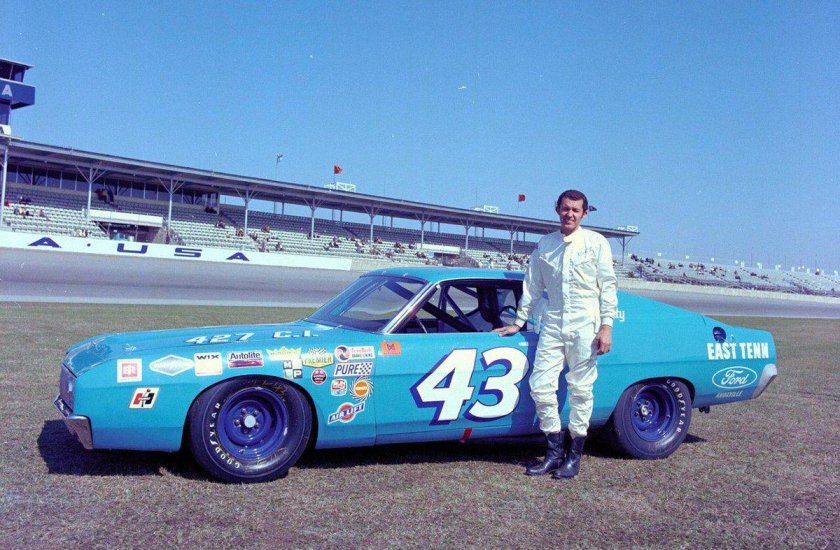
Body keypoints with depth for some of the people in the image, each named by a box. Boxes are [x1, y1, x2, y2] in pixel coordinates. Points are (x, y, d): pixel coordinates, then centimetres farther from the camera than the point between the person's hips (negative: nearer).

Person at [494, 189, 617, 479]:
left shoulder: (596, 242, 2)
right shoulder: (544, 245, 10)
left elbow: (608, 286, 1)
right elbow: (532, 287, 16)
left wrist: (606, 327, -6)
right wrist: (518, 322, 16)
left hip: (585, 327, -3)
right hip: (552, 325, 3)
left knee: (580, 389, 2)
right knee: (541, 386, -1)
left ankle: (574, 456, 14)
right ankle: (554, 452, 12)